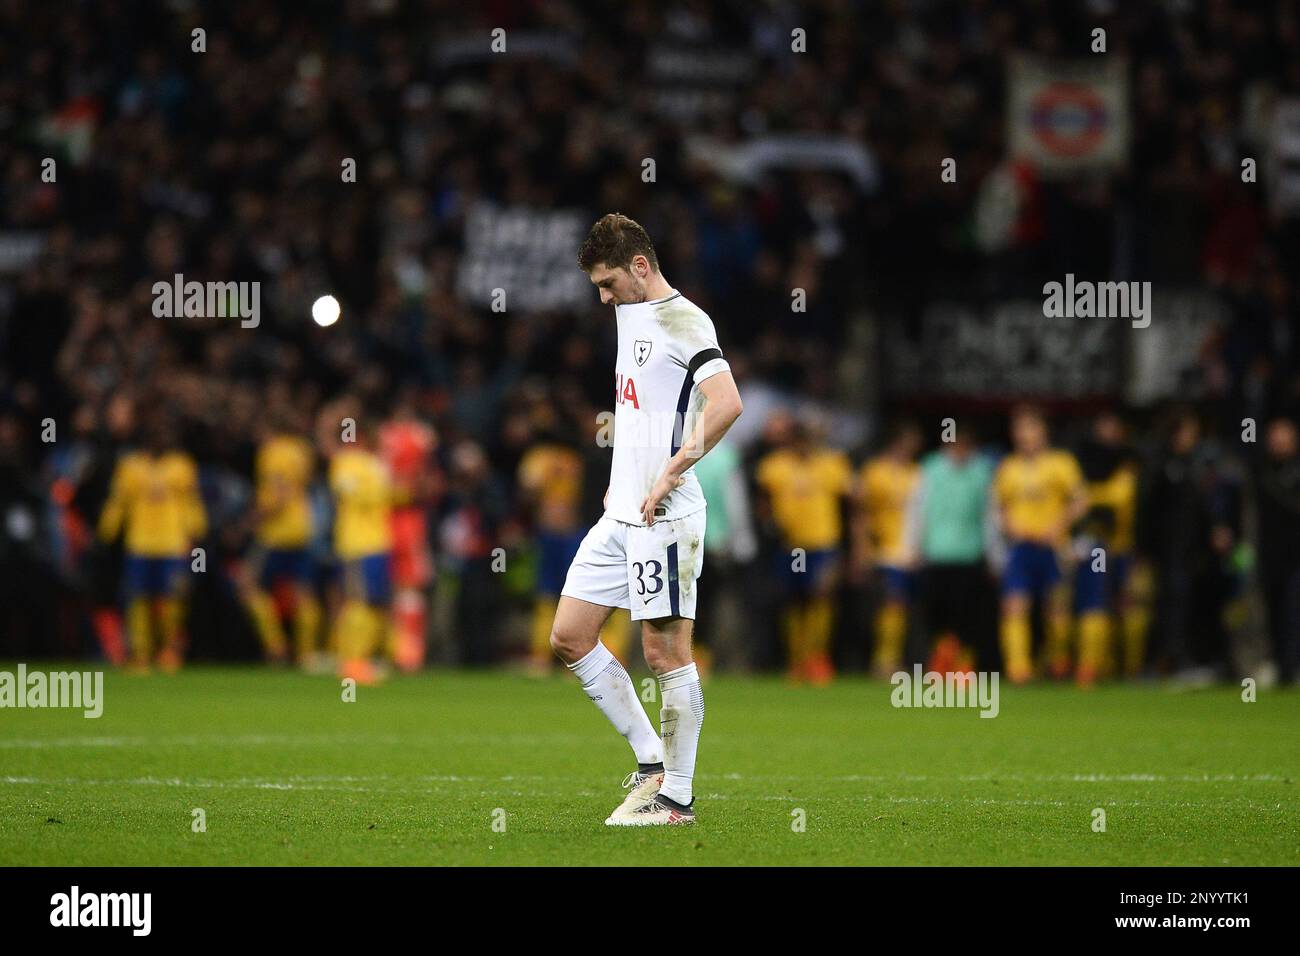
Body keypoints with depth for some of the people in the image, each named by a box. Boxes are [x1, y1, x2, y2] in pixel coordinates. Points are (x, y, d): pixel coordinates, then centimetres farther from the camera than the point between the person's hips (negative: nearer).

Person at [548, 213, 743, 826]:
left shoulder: (684, 322, -12)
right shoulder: (631, 315, 17)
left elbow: (727, 403, -26)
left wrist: (671, 474, -24)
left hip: (663, 517, -10)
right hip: (620, 513, 10)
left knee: (666, 651, -5)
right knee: (569, 638, 8)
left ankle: (676, 797, 1)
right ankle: (652, 761, 14)